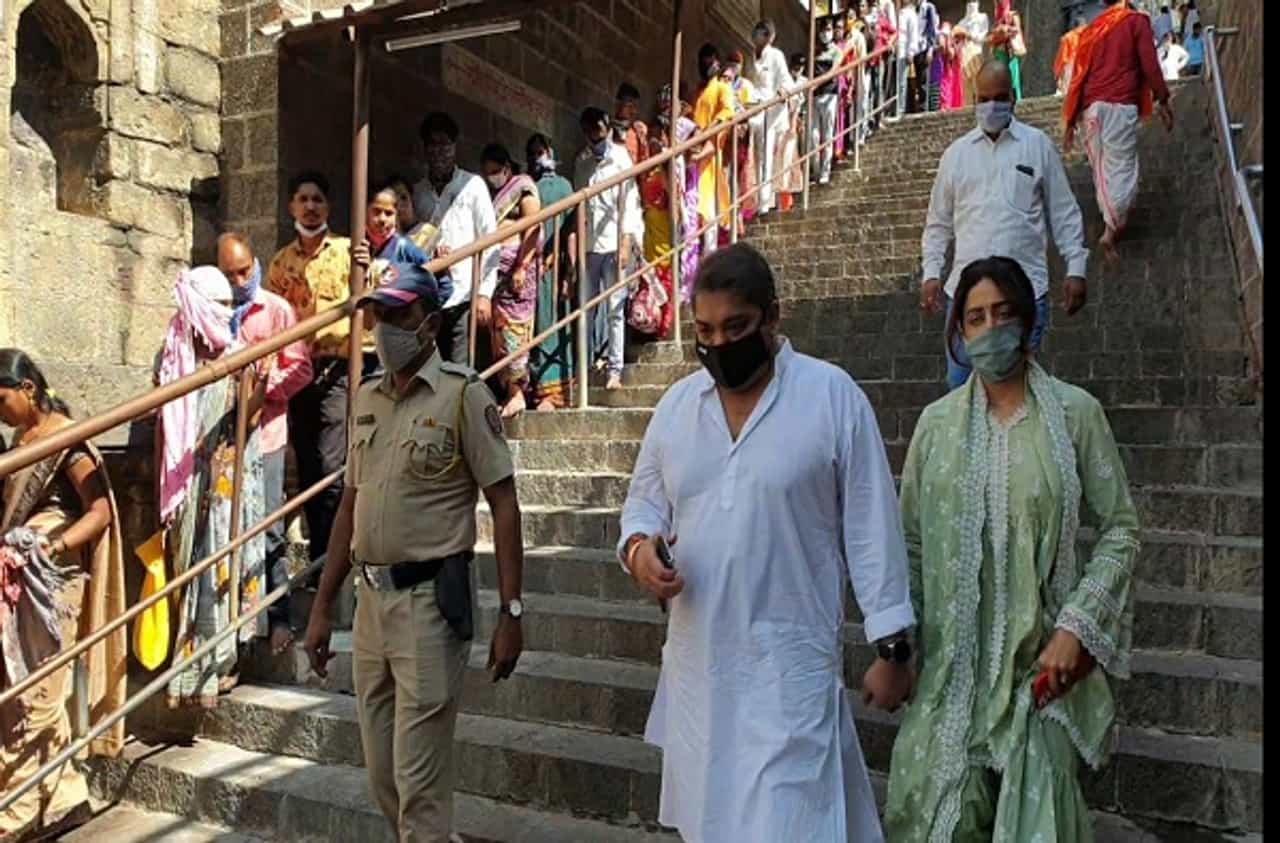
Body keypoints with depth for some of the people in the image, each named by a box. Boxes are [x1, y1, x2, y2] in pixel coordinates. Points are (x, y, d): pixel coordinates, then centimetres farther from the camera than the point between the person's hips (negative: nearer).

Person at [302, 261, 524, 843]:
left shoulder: (463, 394, -8)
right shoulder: (366, 397, 11)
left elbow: (504, 505, -9)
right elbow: (350, 507, 15)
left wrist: (510, 613, -13)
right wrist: (321, 608, 14)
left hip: (430, 599, -7)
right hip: (370, 599, 7)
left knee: (419, 779, 1)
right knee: (382, 775, 17)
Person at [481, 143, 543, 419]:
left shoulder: (523, 187, 2)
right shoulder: (491, 194, 22)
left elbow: (532, 229, -8)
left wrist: (522, 267, -16)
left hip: (516, 268, -7)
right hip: (494, 270, 7)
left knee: (512, 326, -10)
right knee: (497, 329, 2)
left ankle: (517, 392, -8)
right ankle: (507, 390, 5)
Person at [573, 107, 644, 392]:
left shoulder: (620, 157, 0)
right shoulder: (581, 161, 12)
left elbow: (629, 201, -4)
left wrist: (626, 242, -10)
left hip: (613, 241, -4)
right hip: (588, 243, 4)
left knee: (615, 307, -2)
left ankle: (614, 368, 1)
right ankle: (596, 353, 22)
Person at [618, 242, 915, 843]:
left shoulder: (833, 395, -8)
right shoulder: (676, 403, 4)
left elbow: (872, 529, -6)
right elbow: (644, 499, 14)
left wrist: (891, 646, -6)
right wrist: (638, 546, -9)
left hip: (789, 663, -5)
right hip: (696, 659, 5)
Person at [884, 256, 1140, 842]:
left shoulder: (1075, 412, -2)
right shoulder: (938, 421, 3)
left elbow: (1120, 530, 0)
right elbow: (911, 542, 6)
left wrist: (1076, 627, -9)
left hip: (1039, 656, -1)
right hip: (953, 658, 2)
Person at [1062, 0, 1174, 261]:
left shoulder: (1091, 29, 18)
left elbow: (1078, 76, 15)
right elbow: (1149, 64, -4)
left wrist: (1070, 122, 16)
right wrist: (1163, 101, 4)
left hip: (1092, 108, 5)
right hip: (1121, 106, -4)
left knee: (1101, 169, 10)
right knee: (1122, 168, -4)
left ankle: (1112, 224, 15)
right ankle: (1111, 230, -15)